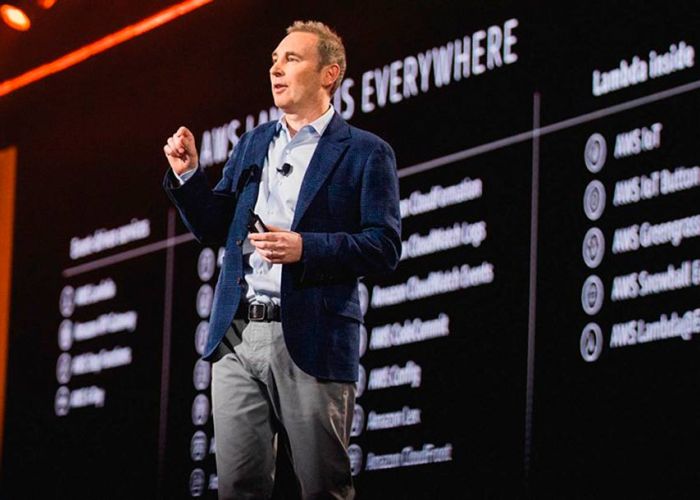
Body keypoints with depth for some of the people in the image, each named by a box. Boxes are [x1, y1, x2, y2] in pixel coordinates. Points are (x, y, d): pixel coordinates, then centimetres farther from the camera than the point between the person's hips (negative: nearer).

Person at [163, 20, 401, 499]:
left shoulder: (365, 153, 1)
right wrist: (188, 175, 4)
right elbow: (214, 229, 21)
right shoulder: (252, 145, 19)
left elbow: (385, 246, -7)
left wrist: (305, 247, -18)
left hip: (311, 342, -5)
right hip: (237, 336, 5)